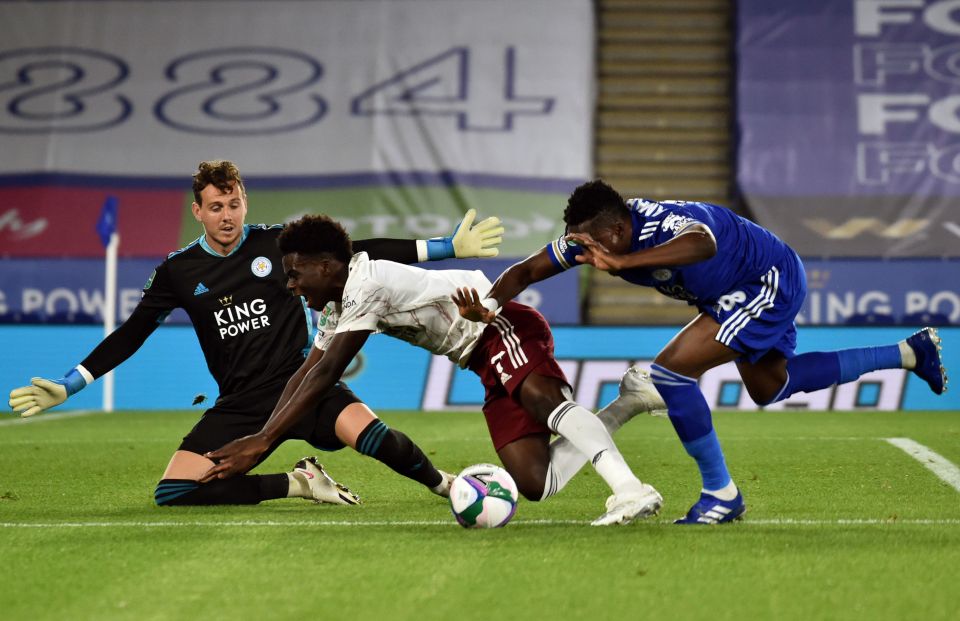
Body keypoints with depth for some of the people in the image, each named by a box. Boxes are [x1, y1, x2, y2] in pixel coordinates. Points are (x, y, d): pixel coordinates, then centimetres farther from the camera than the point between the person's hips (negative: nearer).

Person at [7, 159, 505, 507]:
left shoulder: (278, 243, -1)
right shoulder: (179, 271, 3)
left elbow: (361, 254, 1)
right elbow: (129, 336, 9)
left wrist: (449, 248, -3)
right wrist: (66, 388, 3)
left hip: (299, 382, -2)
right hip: (240, 404, 2)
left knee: (367, 432, -33)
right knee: (173, 493, -17)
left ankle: (442, 484, -4)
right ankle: (296, 484, -3)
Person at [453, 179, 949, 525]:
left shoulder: (665, 223, -39)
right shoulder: (591, 235, -15)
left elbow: (701, 244, -63)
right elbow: (526, 271, -10)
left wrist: (622, 262, -73)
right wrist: (490, 304, -31)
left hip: (772, 284, -10)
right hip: (742, 291, 10)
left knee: (671, 370, -22)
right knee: (770, 388, 28)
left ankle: (721, 495, -6)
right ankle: (908, 353, 36)